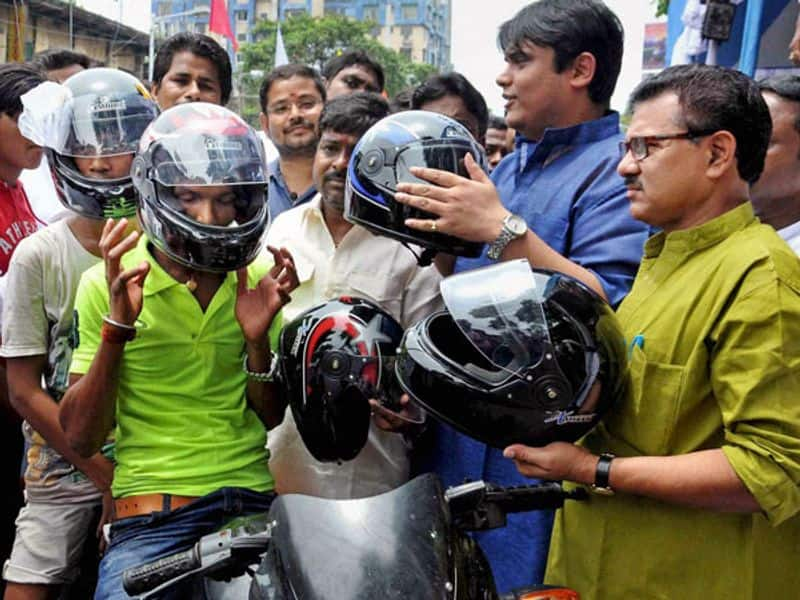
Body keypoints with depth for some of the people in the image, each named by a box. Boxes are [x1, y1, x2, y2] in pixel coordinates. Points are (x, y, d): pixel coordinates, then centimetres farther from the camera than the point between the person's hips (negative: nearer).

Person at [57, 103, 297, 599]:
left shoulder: (260, 282, 8)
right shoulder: (107, 284, 0)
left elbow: (276, 422, 12)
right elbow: (81, 440, -2)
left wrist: (258, 341, -7)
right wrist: (116, 325, -15)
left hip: (254, 502, 3)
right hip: (152, 513, -2)